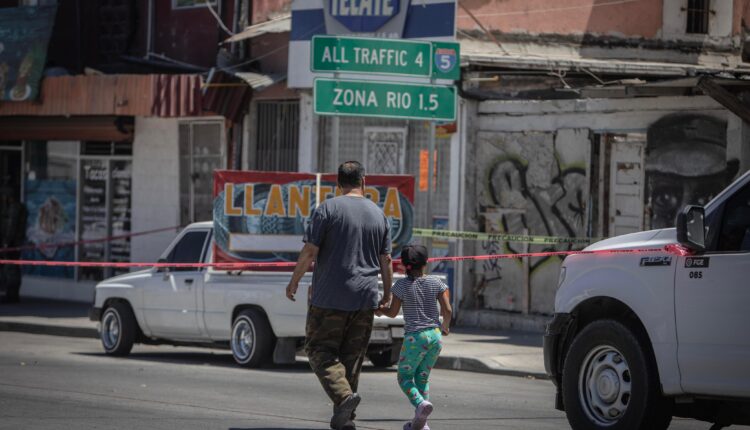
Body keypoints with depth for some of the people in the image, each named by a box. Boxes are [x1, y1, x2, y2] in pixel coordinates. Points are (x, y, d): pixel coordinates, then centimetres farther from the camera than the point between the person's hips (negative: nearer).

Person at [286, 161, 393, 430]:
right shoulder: (379, 214, 8)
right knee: (352, 356, 10)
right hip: (365, 298, 4)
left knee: (320, 350, 2)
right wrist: (387, 294, 22)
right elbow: (386, 260, 10)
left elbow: (310, 251, -10)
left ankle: (343, 395, -22)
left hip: (329, 297, -4)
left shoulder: (328, 209, -6)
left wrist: (294, 282, 2)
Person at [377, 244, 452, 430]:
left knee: (405, 376, 9)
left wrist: (380, 309, 24)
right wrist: (445, 327, 20)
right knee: (422, 378, 14)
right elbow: (447, 310, 1)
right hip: (435, 335, 4)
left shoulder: (402, 285, -4)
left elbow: (393, 312, 3)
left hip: (414, 337, -4)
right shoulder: (436, 283, 3)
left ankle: (420, 403, -21)